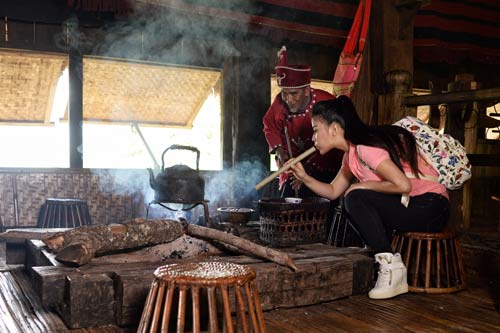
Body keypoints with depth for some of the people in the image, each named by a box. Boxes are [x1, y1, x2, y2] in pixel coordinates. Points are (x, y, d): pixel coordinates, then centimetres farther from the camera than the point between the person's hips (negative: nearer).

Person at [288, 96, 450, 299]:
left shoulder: (365, 147, -19)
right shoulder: (351, 153, 11)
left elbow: (403, 185, -28)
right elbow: (333, 191, 16)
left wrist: (363, 186, -15)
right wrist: (304, 177, 2)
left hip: (431, 208, -10)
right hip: (408, 205, 10)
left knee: (355, 198, -21)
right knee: (352, 205, 11)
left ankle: (391, 266, -15)